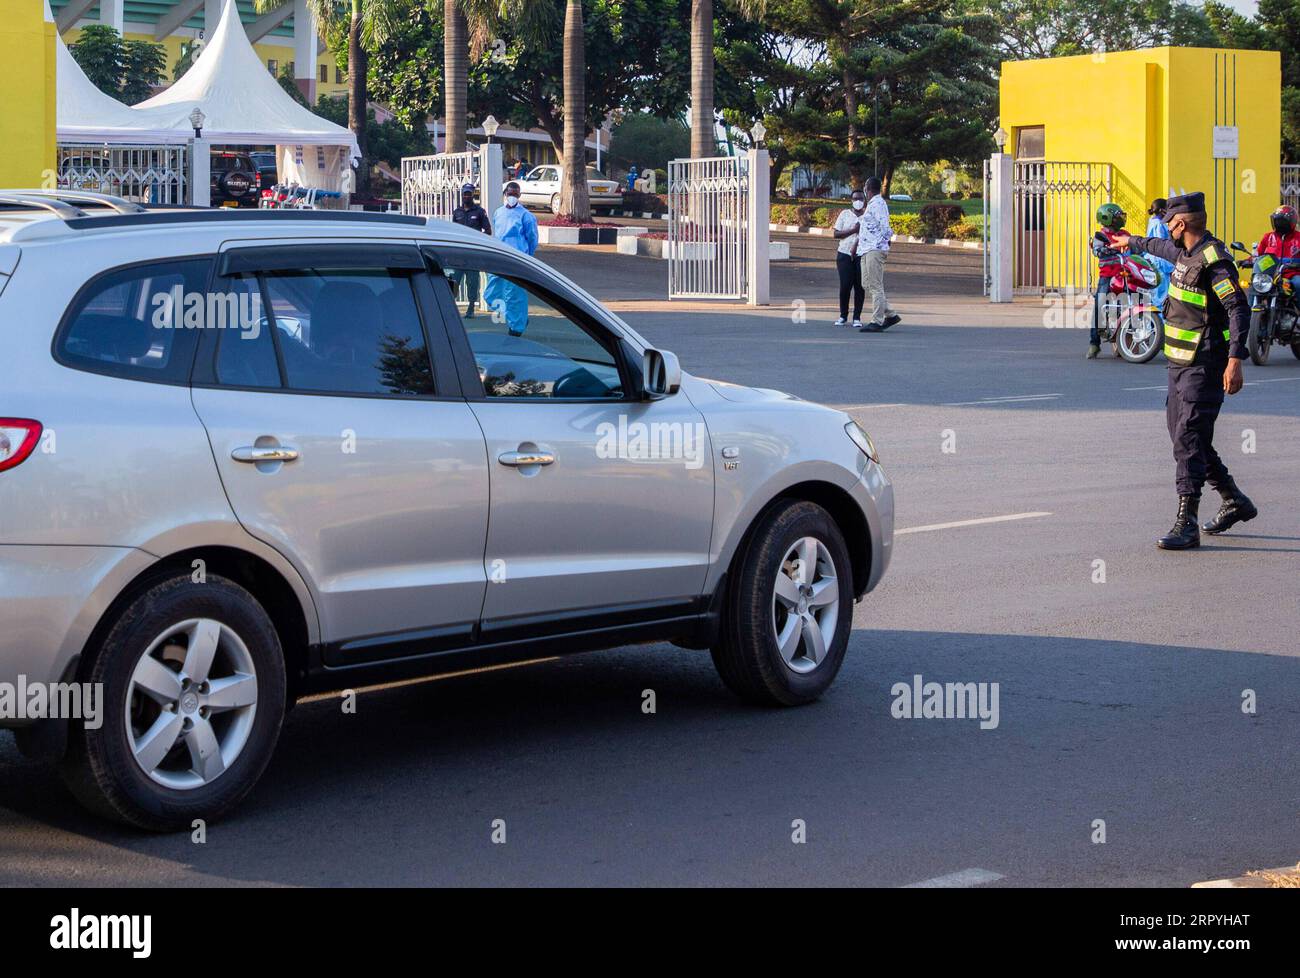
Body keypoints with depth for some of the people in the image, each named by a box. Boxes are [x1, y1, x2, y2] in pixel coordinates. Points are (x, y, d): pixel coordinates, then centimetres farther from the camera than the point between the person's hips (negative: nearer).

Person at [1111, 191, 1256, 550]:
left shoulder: (1214, 261, -17)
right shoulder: (1187, 253, 12)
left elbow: (1239, 309, -24)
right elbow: (1162, 247, 37)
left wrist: (1235, 361, -31)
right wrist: (1132, 242, 55)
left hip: (1203, 368, -10)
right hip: (1181, 363, 10)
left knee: (1188, 439, -13)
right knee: (1182, 435, 14)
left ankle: (1186, 525, -13)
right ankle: (1235, 502, 27)